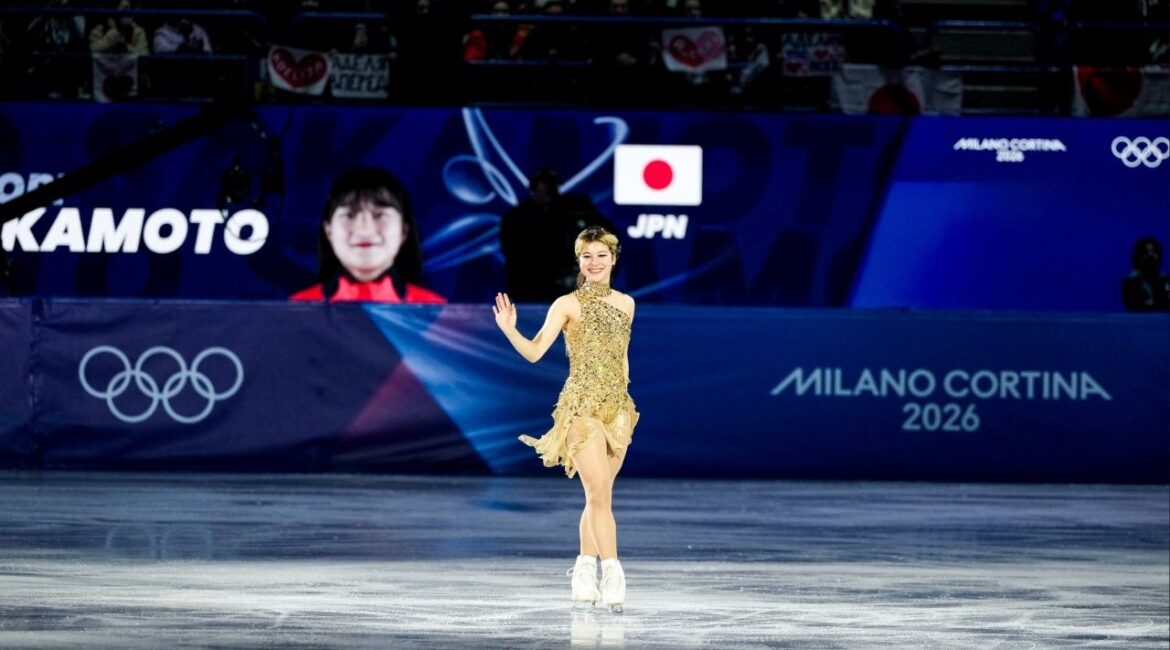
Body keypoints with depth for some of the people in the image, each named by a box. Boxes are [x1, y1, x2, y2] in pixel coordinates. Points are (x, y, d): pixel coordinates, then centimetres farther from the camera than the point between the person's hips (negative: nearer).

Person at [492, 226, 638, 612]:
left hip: (618, 408, 5)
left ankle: (584, 574, 17)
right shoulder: (568, 305, -5)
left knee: (598, 496, 9)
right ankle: (611, 573, -13)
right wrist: (510, 331, -30)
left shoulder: (625, 304, 11)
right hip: (581, 407, -5)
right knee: (599, 493, -12)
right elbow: (535, 351, -13)